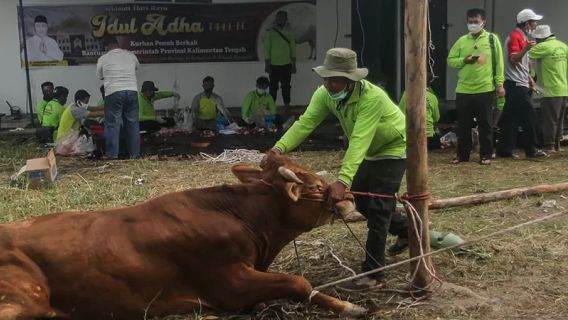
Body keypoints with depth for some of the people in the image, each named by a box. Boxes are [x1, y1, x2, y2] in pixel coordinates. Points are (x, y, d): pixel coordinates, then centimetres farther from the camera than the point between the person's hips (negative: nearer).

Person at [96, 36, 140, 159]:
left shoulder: (103, 59, 2)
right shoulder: (130, 55, 9)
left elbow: (100, 76, 16)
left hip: (113, 93, -2)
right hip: (131, 91, 3)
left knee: (112, 124, 2)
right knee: (132, 123, 9)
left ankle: (112, 154, 1)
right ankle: (134, 153, 12)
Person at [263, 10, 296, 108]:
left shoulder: (289, 33, 7)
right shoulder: (270, 32, -1)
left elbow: (293, 49, 9)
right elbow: (266, 49, -1)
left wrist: (294, 65, 5)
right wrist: (267, 65, -6)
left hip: (287, 65, 2)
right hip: (274, 65, -2)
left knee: (286, 87, 6)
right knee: (273, 87, 1)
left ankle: (287, 105, 13)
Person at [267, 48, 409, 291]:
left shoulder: (372, 97, -37)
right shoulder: (325, 94, -17)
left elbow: (359, 141, -46)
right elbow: (305, 122, -28)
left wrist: (343, 181, -55)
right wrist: (280, 147, -45)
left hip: (394, 148, -8)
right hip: (372, 151, 8)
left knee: (377, 207, -12)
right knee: (360, 199, 14)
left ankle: (373, 275, -5)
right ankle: (405, 229, 40)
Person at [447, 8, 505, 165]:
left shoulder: (492, 39, 3)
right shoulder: (461, 41, 9)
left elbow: (499, 62, 1)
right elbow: (450, 60, 9)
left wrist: (499, 83, -4)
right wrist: (465, 60, -10)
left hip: (485, 89, -2)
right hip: (463, 90, 3)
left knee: (485, 124, 4)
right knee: (463, 124, 7)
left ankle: (486, 155, 13)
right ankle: (462, 154, 18)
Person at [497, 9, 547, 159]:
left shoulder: (522, 37, 20)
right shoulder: (515, 37, -11)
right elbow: (513, 60, -21)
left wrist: (529, 79, 24)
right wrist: (526, 49, -36)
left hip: (519, 85, 10)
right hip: (516, 85, -10)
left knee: (511, 118, 7)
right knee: (529, 116, -6)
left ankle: (505, 150, 8)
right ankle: (531, 149, 1)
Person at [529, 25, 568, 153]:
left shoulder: (544, 46, -13)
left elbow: (528, 54, -17)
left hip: (551, 90, -8)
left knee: (549, 120, -2)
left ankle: (549, 146, 0)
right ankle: (557, 144, 20)